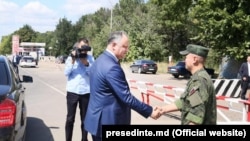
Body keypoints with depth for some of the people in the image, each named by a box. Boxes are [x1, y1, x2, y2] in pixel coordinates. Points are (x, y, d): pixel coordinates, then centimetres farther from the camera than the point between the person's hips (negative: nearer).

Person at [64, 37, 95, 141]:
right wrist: (73, 60, -11)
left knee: (85, 118, 9)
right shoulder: (71, 57, 6)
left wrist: (86, 62, -14)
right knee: (70, 118, 2)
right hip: (72, 91, -1)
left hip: (86, 92, 1)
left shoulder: (90, 58, 6)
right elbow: (66, 73, -5)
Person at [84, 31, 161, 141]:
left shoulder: (100, 61, 10)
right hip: (107, 122, -10)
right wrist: (149, 111, -15)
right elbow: (126, 97, -23)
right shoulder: (112, 67, -22)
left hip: (97, 119, 10)